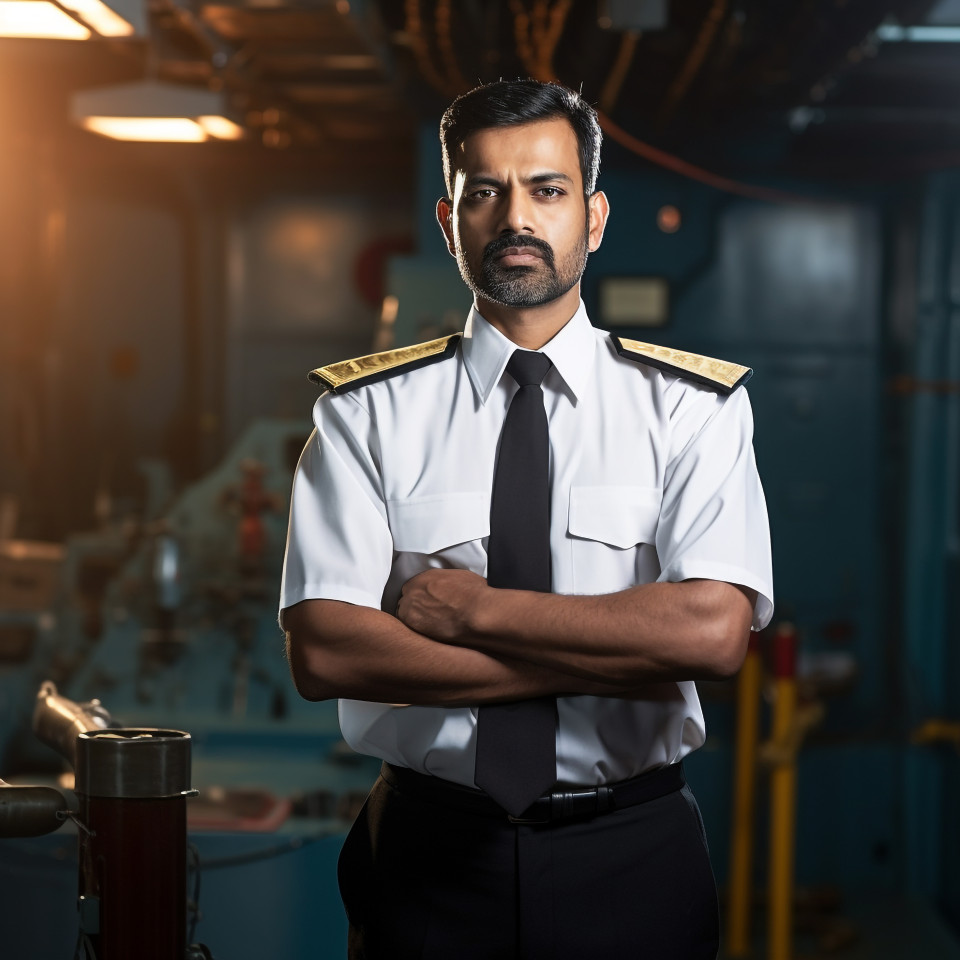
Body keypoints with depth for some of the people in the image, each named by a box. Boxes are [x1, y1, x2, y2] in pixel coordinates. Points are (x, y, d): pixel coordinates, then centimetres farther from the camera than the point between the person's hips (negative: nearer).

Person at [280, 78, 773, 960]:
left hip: (630, 859, 0)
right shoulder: (365, 410, -2)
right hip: (429, 855, 0)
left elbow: (713, 632, -17)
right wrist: (610, 662, -16)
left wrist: (469, 608, -16)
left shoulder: (694, 406, -2)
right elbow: (322, 652, -13)